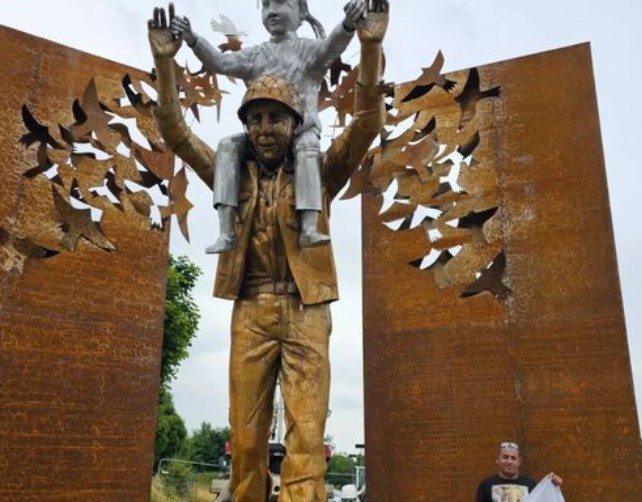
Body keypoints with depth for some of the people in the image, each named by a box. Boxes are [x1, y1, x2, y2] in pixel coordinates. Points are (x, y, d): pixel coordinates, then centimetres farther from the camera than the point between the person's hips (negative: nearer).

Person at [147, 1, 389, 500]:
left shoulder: (318, 173, 6)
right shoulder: (235, 174, 12)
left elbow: (366, 125, -5)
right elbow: (177, 134, 6)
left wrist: (371, 47, -17)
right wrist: (164, 62, -7)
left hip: (305, 312, -2)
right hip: (251, 312, 2)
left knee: (306, 432, -6)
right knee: (245, 435, 5)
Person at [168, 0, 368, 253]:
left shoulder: (307, 49, 4)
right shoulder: (255, 55, 14)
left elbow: (332, 46, -18)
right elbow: (220, 62, 1)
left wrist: (348, 24, -41)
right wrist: (192, 39, -17)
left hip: (301, 130, -3)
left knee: (307, 146, -35)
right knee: (228, 146, -20)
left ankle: (309, 228, -42)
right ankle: (227, 233, -27)